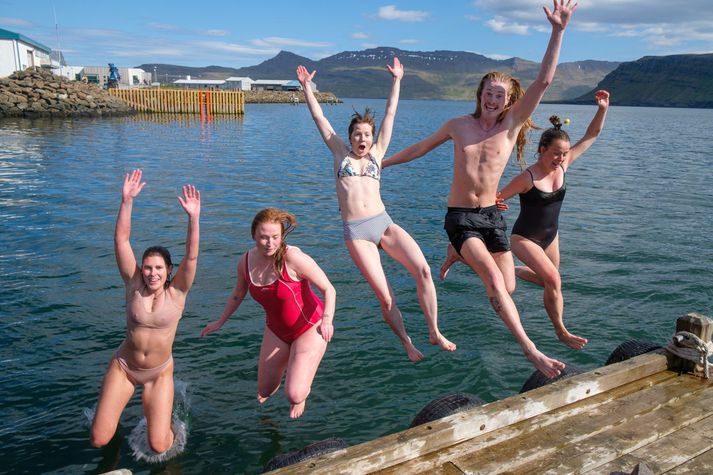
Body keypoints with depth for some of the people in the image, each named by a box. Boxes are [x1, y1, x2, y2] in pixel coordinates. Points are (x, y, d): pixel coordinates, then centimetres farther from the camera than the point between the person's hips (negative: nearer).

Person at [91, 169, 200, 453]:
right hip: (123, 367, 1)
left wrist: (193, 218, -41)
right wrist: (127, 201, -30)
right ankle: (111, 412, 35)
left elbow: (192, 255, -27)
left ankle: (156, 411, 28)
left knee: (159, 447, -6)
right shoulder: (134, 285, -11)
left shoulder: (176, 292, -13)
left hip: (159, 373, -1)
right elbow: (121, 240, -19)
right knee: (99, 441, -1)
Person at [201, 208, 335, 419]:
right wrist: (220, 322, 22)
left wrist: (327, 320, -38)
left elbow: (329, 289, -22)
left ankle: (304, 387, 22)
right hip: (276, 330, 5)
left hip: (309, 328, -5)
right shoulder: (246, 261, -9)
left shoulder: (293, 257, -27)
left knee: (294, 394, -17)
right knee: (265, 391, 16)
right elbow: (238, 294, 12)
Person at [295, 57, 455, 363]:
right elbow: (319, 117, 15)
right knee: (384, 296, -8)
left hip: (384, 224, 2)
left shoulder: (376, 154, 16)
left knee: (423, 270, -15)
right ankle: (407, 344, 10)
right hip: (356, 233, -2)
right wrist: (306, 86, 16)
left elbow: (390, 114, 19)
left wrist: (397, 80, 22)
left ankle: (434, 333, -2)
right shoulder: (341, 153, 13)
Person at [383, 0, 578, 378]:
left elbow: (543, 82, -11)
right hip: (459, 216, -3)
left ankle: (459, 255, 34)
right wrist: (382, 161, 23)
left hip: (491, 215, 3)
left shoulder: (512, 125, -2)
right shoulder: (458, 125, 0)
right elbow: (422, 147, 15)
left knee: (508, 286, 7)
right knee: (494, 280, -22)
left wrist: (558, 31, -18)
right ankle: (531, 351, -17)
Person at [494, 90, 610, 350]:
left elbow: (591, 136, -5)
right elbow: (497, 199, -18)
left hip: (550, 236, 7)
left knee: (549, 281, 21)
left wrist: (602, 109, -16)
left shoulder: (562, 165, -8)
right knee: (553, 280, -21)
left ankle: (517, 271, 51)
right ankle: (561, 332, -3)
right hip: (525, 238, -7)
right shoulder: (527, 178, -25)